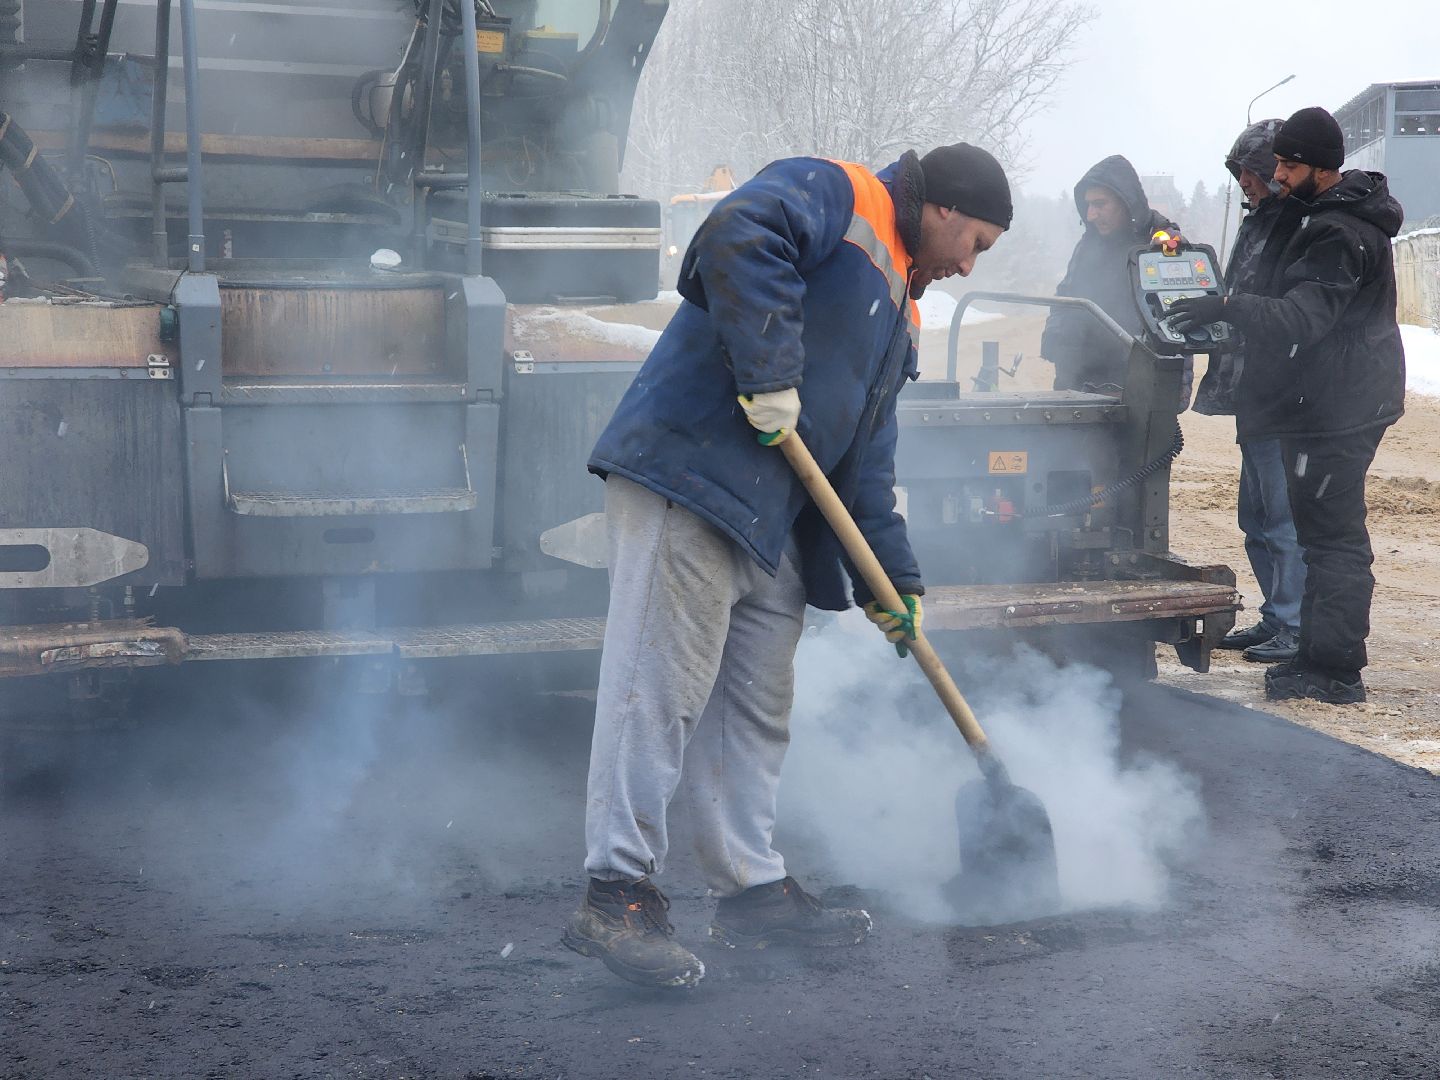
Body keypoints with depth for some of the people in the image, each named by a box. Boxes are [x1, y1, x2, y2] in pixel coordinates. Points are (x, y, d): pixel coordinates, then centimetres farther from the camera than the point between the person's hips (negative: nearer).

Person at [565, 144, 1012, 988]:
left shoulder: (899, 314, 26)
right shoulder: (836, 196, -1)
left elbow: (867, 458, 24)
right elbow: (738, 238, -23)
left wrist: (893, 576, 17)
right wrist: (770, 377, -23)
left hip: (772, 521, 10)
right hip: (688, 471, -10)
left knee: (758, 704, 13)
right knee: (660, 682, -9)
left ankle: (753, 889, 23)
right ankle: (619, 893, -5)